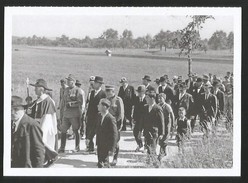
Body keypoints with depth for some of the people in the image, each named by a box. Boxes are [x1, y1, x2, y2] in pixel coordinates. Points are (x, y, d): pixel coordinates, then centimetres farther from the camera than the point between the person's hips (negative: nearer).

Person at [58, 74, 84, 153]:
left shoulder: (78, 91, -8)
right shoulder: (66, 90, 12)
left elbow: (80, 102, -13)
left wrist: (71, 104, -16)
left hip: (75, 114, -6)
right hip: (66, 113, 6)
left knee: (75, 131, 4)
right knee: (63, 130, 4)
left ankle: (77, 147, 17)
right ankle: (62, 148, 11)